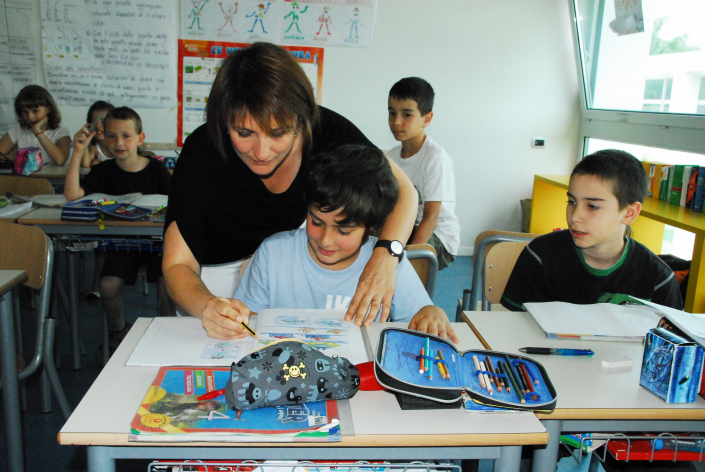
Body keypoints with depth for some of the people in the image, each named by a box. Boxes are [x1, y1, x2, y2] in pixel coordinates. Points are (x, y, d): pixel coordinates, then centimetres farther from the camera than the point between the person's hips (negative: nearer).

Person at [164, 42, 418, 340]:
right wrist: (206, 305, -48)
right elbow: (177, 265, -25)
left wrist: (386, 254, -37)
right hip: (222, 268, 0)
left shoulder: (326, 130, -25)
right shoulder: (203, 151, -29)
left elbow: (402, 189, -18)